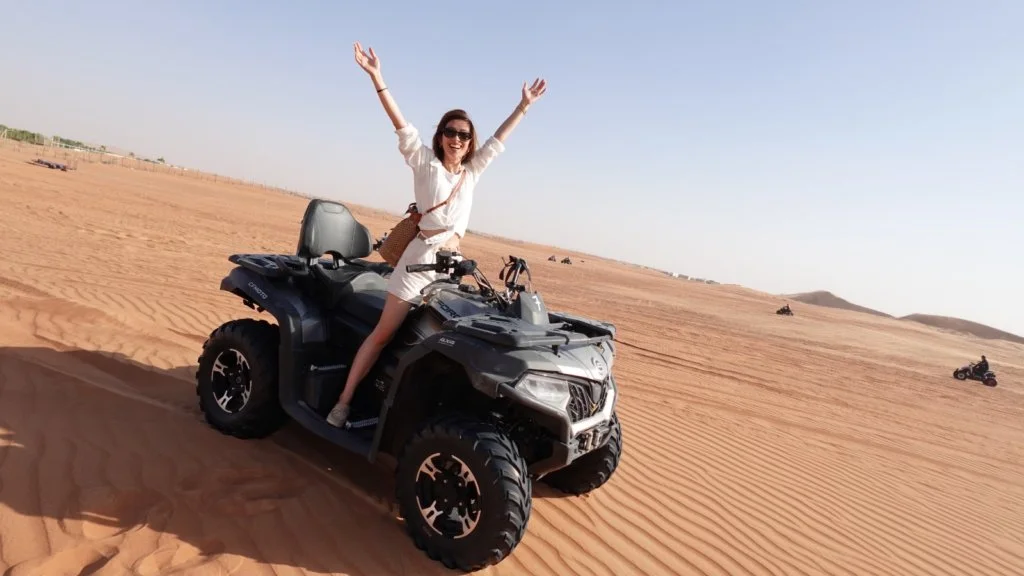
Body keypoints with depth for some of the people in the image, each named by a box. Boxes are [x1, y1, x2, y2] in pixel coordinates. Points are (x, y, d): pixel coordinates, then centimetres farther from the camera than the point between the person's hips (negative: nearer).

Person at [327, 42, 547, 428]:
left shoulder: (472, 172, 16)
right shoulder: (425, 162, 3)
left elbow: (498, 140, 20)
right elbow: (400, 124, -6)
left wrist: (524, 105, 23)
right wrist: (376, 77, -15)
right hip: (421, 257, -5)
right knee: (384, 333, -4)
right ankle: (343, 401, 3)